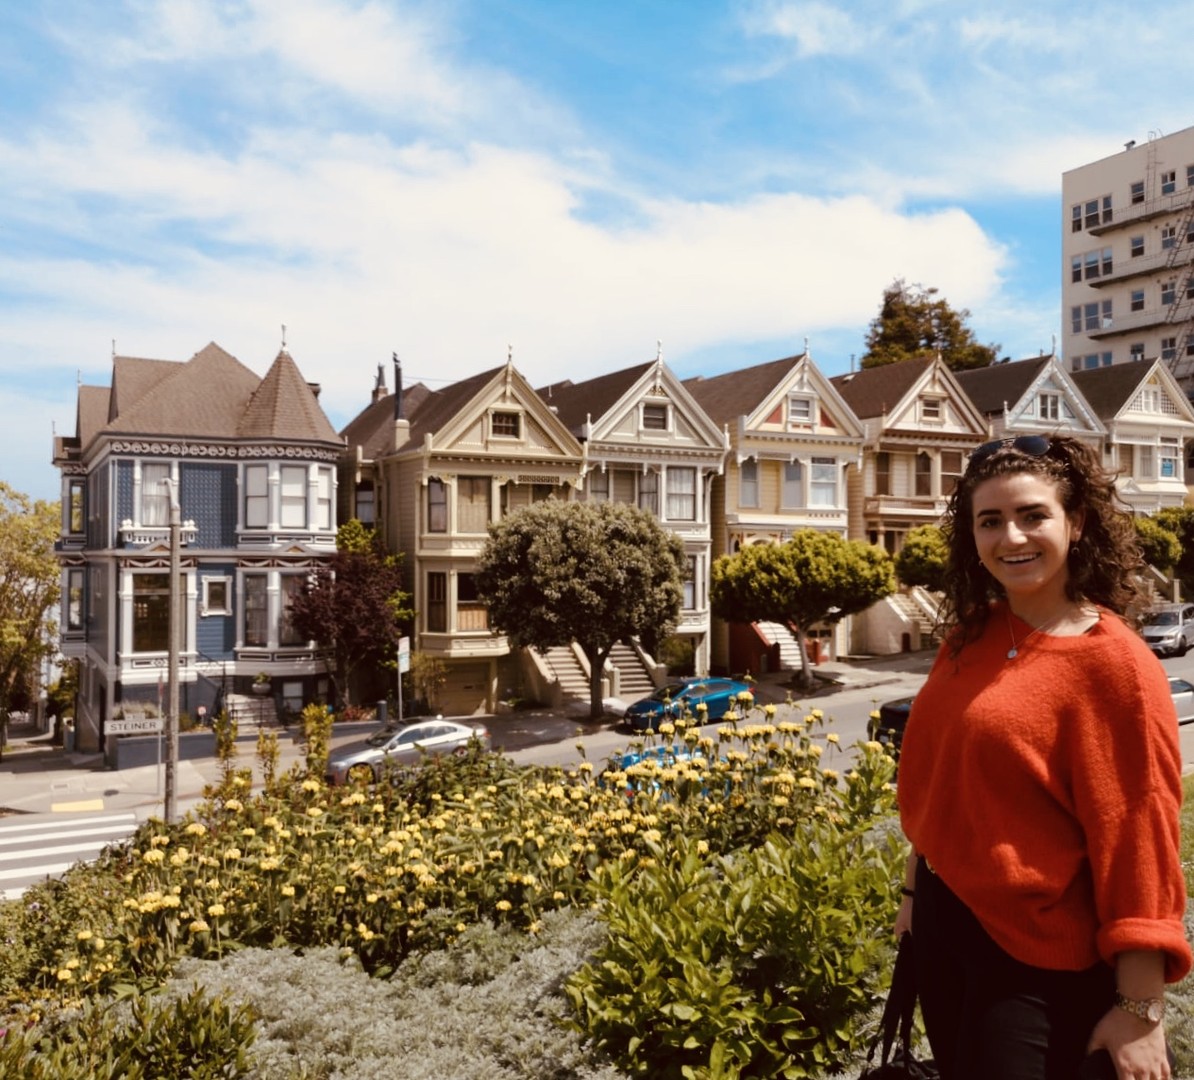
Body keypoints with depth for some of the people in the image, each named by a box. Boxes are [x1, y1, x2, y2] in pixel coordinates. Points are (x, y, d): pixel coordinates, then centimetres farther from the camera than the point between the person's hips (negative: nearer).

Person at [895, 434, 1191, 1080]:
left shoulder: (1115, 664, -17)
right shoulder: (968, 639, 2)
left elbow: (1138, 840, -17)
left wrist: (1140, 1008, -17)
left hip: (1039, 953, -6)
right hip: (943, 918, 7)